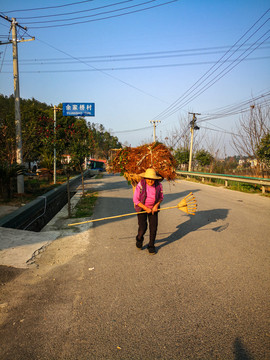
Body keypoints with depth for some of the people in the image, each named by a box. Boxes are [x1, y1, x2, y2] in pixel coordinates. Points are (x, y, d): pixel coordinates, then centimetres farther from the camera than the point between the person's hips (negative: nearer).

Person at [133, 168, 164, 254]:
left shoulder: (158, 185, -14)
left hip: (153, 207, 2)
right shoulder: (140, 185, -23)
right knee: (142, 228, -8)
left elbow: (161, 197, 1)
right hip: (142, 207, -2)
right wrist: (146, 209, -18)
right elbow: (135, 200, -17)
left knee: (153, 227, -4)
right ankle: (139, 239, 26)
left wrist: (156, 206, -15)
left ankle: (151, 246, 15)